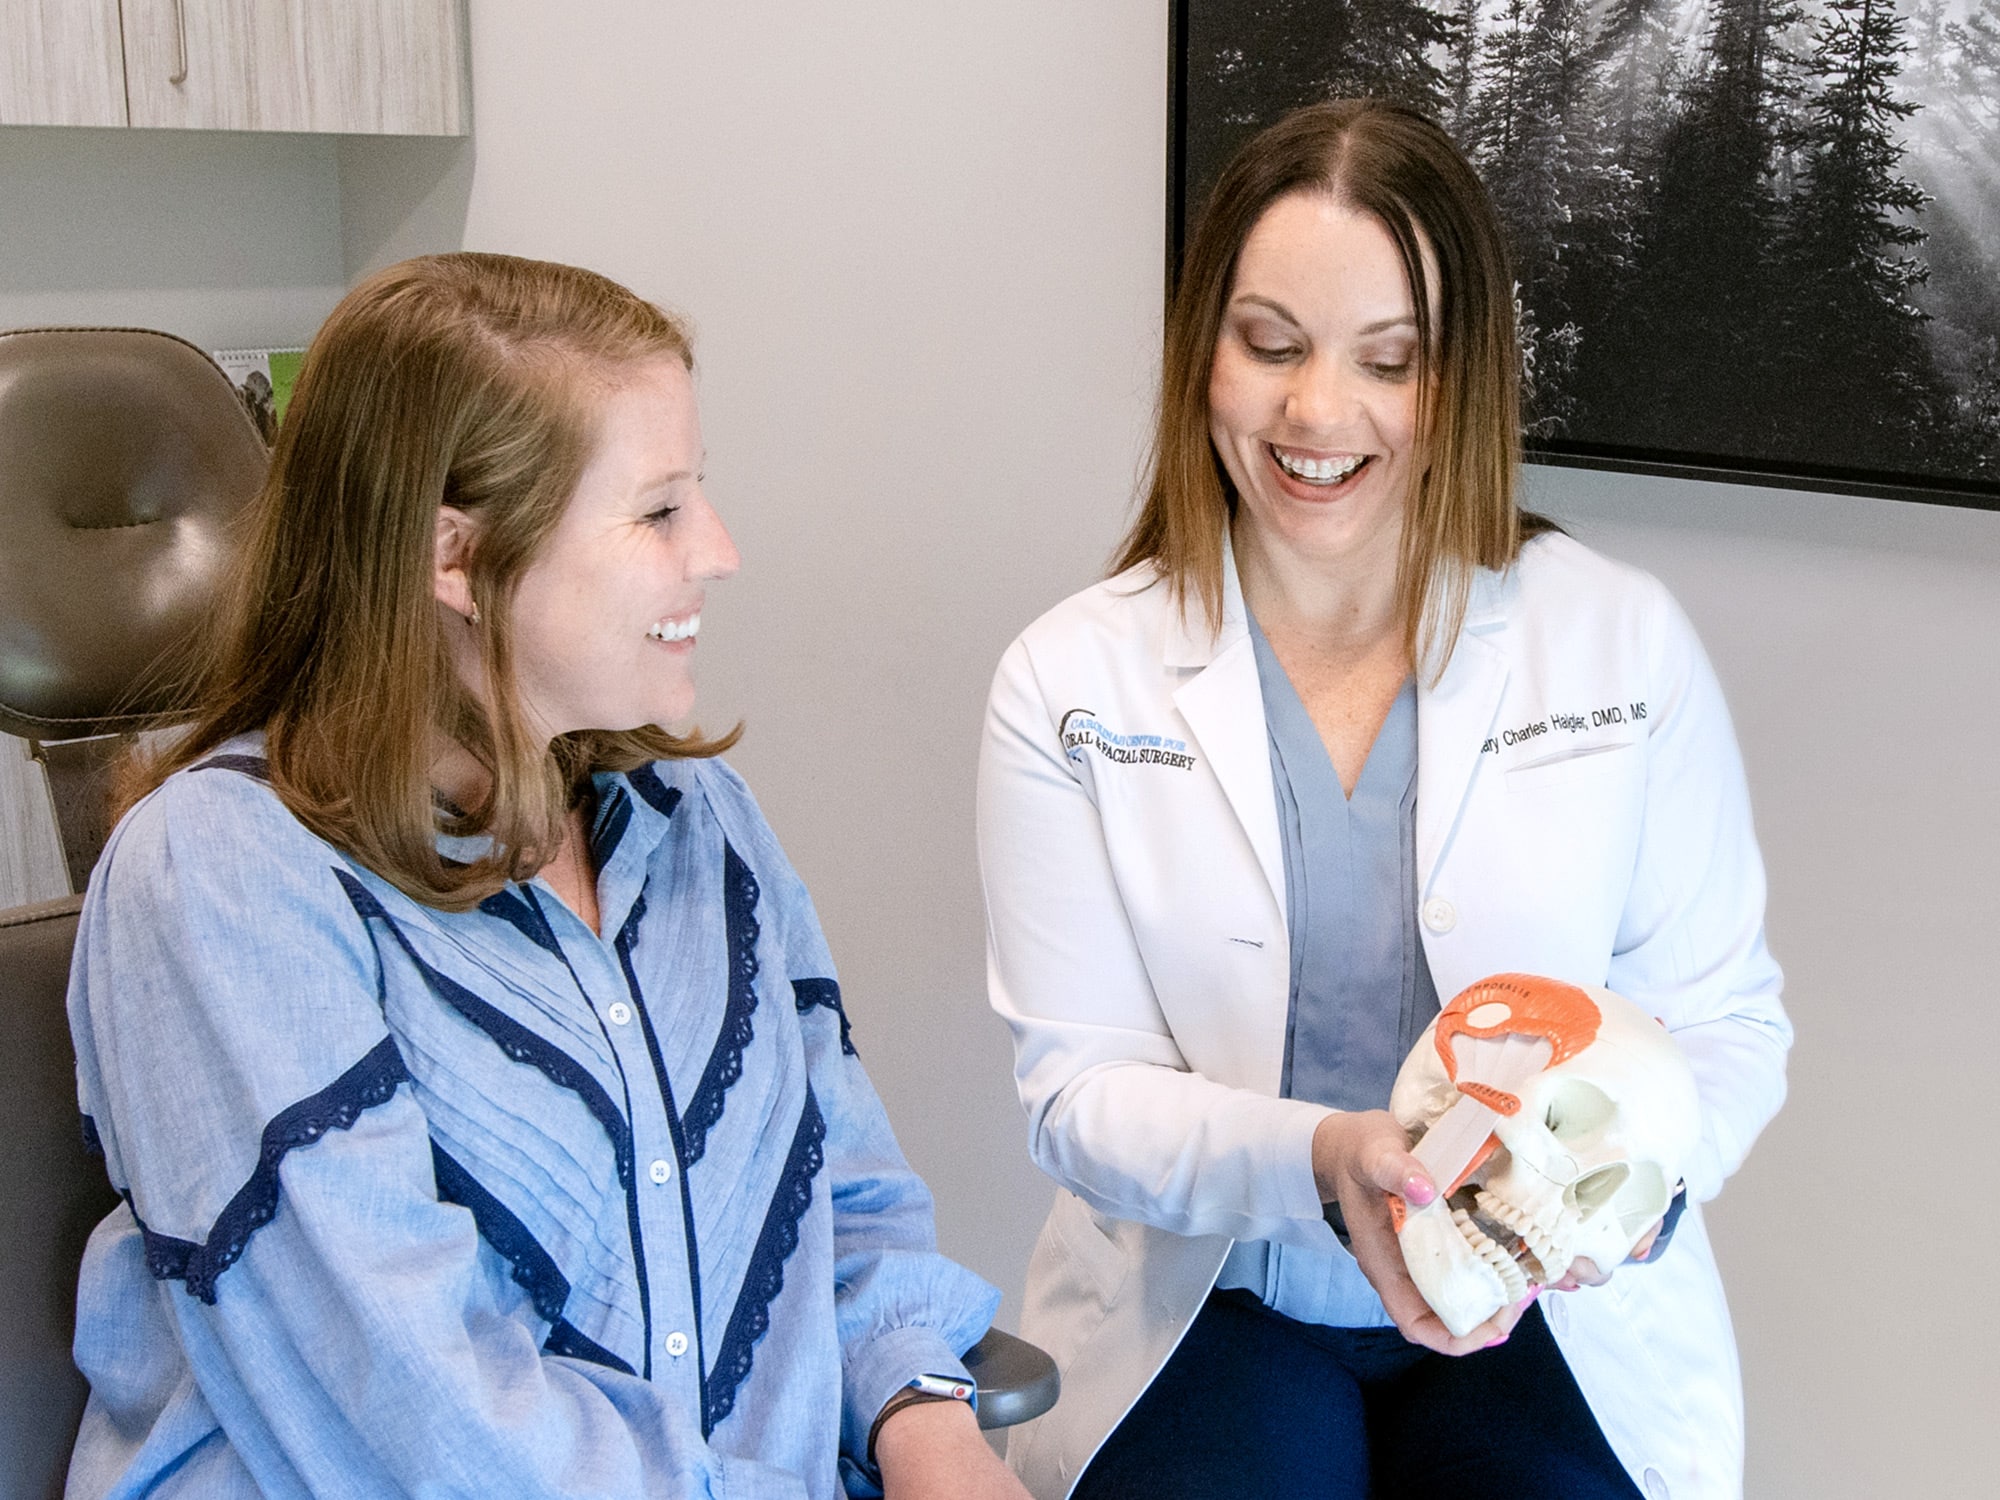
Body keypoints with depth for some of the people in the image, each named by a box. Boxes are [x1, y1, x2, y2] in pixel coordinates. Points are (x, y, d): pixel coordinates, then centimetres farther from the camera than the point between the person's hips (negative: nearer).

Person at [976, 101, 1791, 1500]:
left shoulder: (1629, 645, -3)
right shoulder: (1071, 680, -4)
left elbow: (1726, 1023, 0)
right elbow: (1079, 1085, -6)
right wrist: (1320, 1159, -26)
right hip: (1210, 1303, 0)